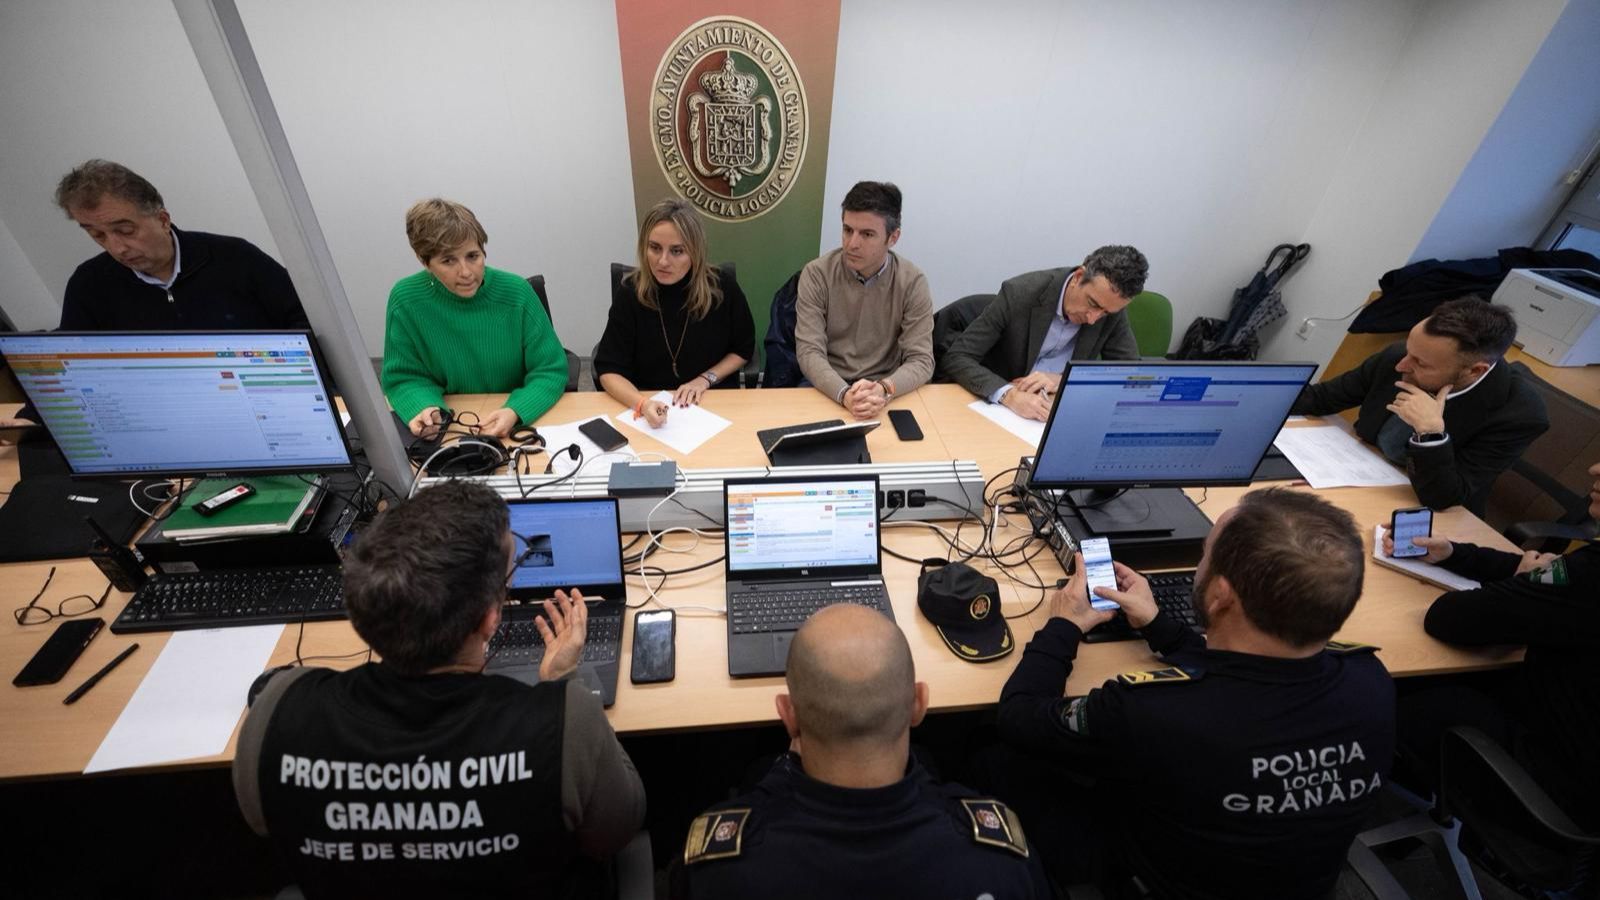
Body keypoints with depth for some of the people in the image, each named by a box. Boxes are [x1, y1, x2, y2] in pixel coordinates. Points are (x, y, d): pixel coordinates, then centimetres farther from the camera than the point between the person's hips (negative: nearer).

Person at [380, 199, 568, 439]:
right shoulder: (406, 300, -7)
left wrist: (516, 412, -25)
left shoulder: (516, 292, -10)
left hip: (519, 425, 0)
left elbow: (550, 371, -7)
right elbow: (404, 377, 2)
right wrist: (424, 408, -19)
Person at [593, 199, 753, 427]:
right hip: (649, 405, 0)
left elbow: (743, 349, 7)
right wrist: (642, 403, -28)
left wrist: (705, 379, -8)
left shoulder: (722, 287, -7)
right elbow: (609, 369, -10)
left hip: (714, 402, 0)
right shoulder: (629, 293, -8)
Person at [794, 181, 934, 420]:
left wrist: (884, 389, -29)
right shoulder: (816, 274, -7)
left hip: (888, 393, 0)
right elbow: (809, 352, -13)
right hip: (826, 390, 0)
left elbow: (921, 360, -9)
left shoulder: (913, 282, -5)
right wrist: (844, 394, -31)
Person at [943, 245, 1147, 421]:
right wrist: (1010, 395, -36)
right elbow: (957, 358, -20)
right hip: (1003, 407, -3)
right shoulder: (1020, 292, -18)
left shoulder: (1111, 306, -8)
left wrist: (1063, 380, -21)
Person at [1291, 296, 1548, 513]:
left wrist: (1430, 431, -34)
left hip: (1424, 515, -4)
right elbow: (1320, 397, 0)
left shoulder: (1517, 413, -23)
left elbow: (1442, 498, -24)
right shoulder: (1395, 357, -15)